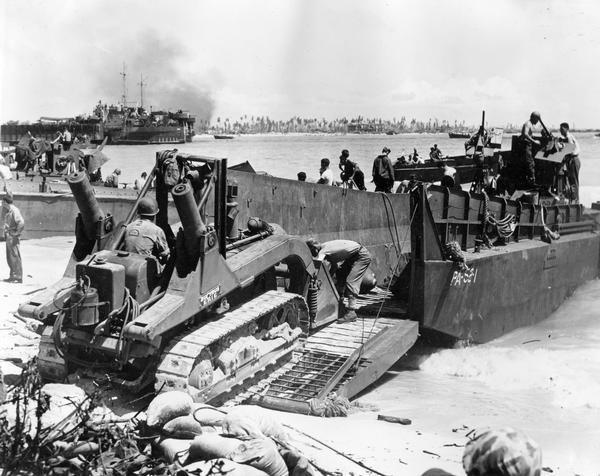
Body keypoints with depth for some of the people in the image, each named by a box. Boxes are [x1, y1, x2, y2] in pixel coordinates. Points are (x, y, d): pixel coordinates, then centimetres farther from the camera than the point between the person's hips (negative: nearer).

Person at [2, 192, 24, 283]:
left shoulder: (14, 210, -17)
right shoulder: (8, 211, 13)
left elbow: (21, 222, -27)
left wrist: (17, 234, -22)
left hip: (13, 237, -10)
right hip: (8, 237, 10)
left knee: (15, 257, -8)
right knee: (10, 257, 14)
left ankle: (18, 277, -5)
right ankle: (13, 276, 20)